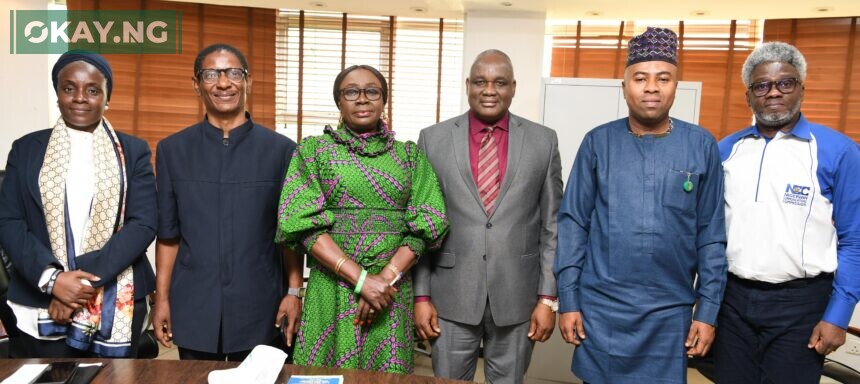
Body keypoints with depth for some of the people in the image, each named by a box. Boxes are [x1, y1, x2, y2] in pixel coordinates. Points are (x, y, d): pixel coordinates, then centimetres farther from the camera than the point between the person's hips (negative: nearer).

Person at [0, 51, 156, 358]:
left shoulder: (133, 151, 4)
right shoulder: (27, 149, 8)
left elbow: (143, 224, -5)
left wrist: (87, 279, -14)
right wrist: (51, 277, -15)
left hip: (116, 307, 0)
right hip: (41, 304, 1)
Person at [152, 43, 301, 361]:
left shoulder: (280, 149, -1)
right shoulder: (172, 150, 4)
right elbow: (167, 233, 7)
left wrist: (294, 292, -3)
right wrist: (162, 298, 4)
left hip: (258, 308, -1)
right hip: (193, 308, 1)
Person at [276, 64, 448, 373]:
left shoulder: (410, 154, 7)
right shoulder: (313, 149, 2)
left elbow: (424, 225, 0)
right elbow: (303, 224, -7)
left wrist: (387, 277, -14)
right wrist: (361, 278, -16)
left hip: (393, 290, 1)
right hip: (331, 289, -1)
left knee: (387, 371, 10)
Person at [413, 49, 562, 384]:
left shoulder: (543, 141, 1)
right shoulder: (434, 139, 0)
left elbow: (552, 226, 2)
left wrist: (548, 297, -2)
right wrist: (421, 295, -2)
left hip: (517, 296, 1)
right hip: (451, 295, 0)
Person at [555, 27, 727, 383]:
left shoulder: (702, 146, -1)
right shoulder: (598, 142, -2)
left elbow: (712, 236, 2)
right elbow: (572, 224, -2)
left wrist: (708, 309, 0)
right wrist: (568, 299, -4)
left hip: (670, 312, 1)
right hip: (600, 307, 0)